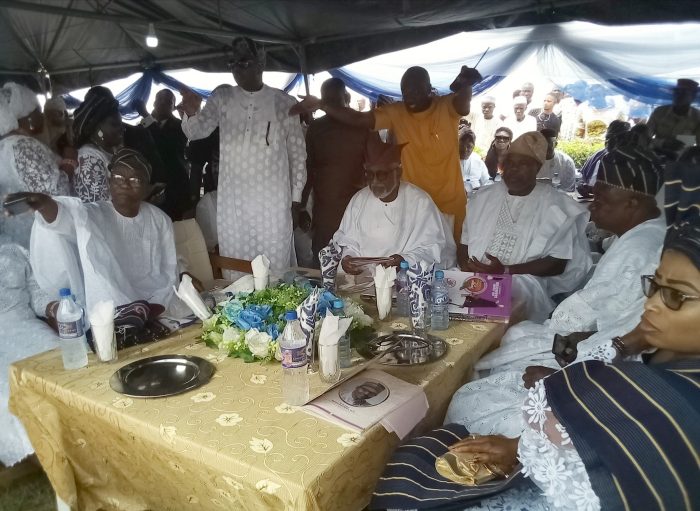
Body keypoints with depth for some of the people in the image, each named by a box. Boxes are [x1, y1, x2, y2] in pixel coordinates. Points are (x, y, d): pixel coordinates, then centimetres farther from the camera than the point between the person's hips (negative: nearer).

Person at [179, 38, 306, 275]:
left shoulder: (284, 103, 1)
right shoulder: (222, 97, 7)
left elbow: (298, 153, 4)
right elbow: (196, 132, -1)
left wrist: (296, 198, 3)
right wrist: (191, 114, -23)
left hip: (273, 204, -2)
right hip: (232, 204, 2)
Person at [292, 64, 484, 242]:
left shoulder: (446, 107, -9)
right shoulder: (395, 112, -3)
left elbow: (463, 106, -31)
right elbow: (358, 119, -11)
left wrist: (465, 84, -56)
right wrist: (320, 104, -23)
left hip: (451, 203, -1)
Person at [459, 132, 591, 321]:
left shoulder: (555, 204, 1)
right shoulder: (485, 196, 15)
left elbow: (558, 263, -5)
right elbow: (465, 241, 15)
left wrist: (506, 271, -15)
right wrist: (467, 268, -8)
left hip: (524, 282, -3)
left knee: (521, 289, -37)